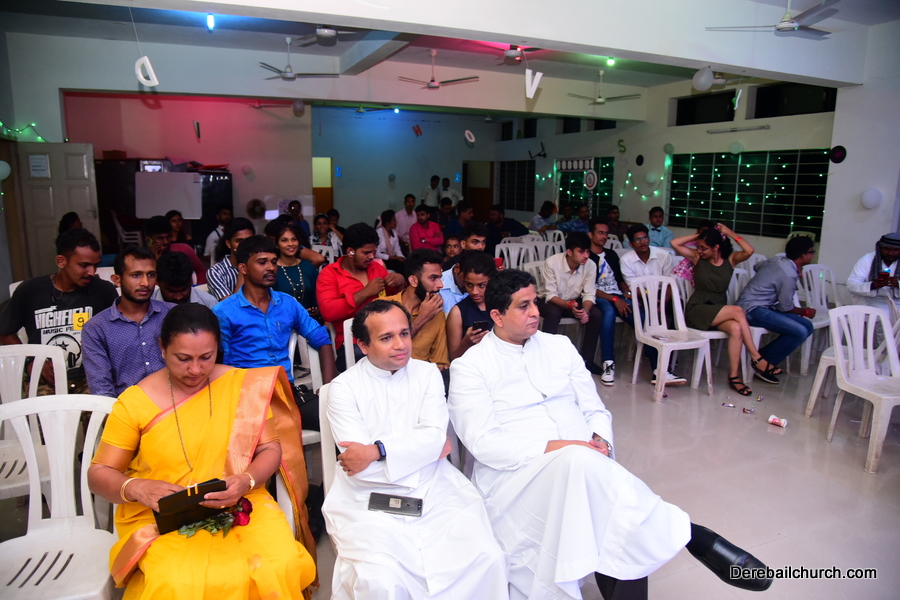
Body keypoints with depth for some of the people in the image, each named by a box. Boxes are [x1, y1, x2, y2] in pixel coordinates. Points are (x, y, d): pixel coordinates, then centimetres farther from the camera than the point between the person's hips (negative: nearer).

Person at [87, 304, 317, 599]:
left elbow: (270, 448, 2)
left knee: (282, 565, -25)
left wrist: (246, 481, -19)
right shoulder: (134, 402, -3)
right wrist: (134, 488, -19)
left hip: (240, 505, 1)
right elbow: (98, 474, 3)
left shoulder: (242, 385, -1)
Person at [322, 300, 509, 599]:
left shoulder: (428, 374, 9)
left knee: (487, 558, -16)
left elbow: (435, 436, -5)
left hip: (435, 492, 3)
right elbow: (361, 467, -10)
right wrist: (422, 449, -4)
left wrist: (378, 451, -17)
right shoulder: (343, 388, -1)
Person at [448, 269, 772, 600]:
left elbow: (596, 410, 16)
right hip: (515, 478, -4)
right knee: (581, 461, -35)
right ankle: (689, 534, -22)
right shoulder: (469, 367, 0)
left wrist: (600, 442, -8)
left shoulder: (559, 346, 14)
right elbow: (483, 442, -11)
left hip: (585, 466, 4)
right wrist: (555, 448, -21)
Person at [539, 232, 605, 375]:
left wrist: (585, 310, -35)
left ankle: (587, 359, -7)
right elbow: (551, 295, -23)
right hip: (550, 301, -4)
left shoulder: (590, 265, -15)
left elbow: (589, 294, -14)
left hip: (574, 302, 4)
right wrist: (570, 306, -40)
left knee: (596, 314, -21)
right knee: (553, 313, -36)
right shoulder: (552, 262, -25)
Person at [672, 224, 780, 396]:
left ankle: (734, 377, -24)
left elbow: (749, 251, -17)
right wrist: (698, 236, -3)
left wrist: (730, 233, -8)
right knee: (737, 311, -27)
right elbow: (675, 243, -8)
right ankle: (757, 359, -19)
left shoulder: (730, 259, 4)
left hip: (719, 311, 3)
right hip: (696, 311, -3)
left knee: (736, 328, -31)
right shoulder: (698, 258, 1)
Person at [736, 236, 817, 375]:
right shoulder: (789, 275, -19)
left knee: (807, 326, 3)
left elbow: (757, 266, 29)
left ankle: (763, 356, 5)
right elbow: (786, 307, -10)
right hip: (753, 309, -10)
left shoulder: (778, 260, 6)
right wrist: (805, 312, 9)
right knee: (800, 332, -23)